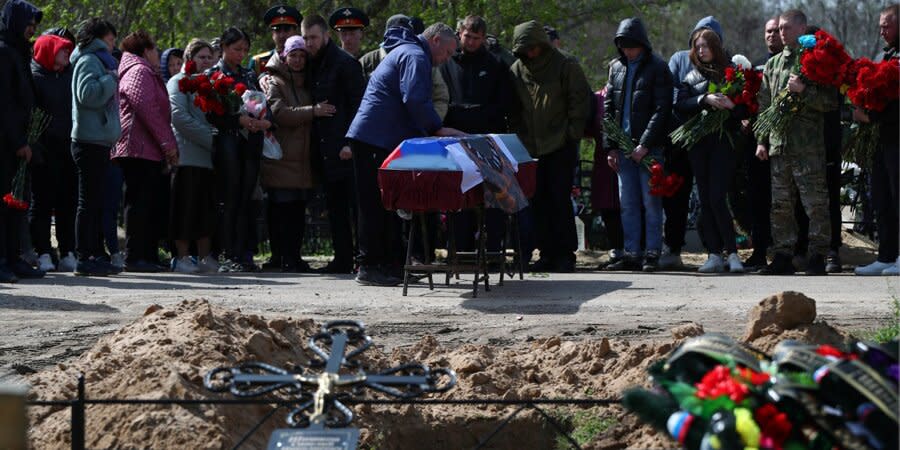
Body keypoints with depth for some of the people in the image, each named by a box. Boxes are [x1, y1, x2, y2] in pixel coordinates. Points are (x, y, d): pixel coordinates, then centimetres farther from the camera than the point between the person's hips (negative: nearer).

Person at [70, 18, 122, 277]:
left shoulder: (97, 60, 22)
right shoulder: (89, 61, -9)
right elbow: (88, 94, -24)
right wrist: (110, 79, -14)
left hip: (98, 141, 10)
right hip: (91, 141, -10)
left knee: (95, 202, 12)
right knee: (89, 202, -9)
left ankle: (94, 255, 16)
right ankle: (85, 258, -9)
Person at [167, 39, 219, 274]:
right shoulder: (179, 82, 0)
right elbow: (179, 117, -12)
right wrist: (211, 139, -15)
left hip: (210, 157, 7)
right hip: (188, 155, -7)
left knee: (208, 208, 6)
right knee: (187, 206, -7)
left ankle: (205, 256, 9)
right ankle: (182, 256, -4)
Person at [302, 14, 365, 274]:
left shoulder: (345, 64, -6)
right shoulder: (312, 67, 16)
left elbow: (358, 104, -10)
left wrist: (350, 142, -16)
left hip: (345, 148, -8)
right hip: (325, 150, 8)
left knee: (356, 204, -8)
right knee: (335, 206, 8)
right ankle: (342, 259, 11)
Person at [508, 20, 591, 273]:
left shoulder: (565, 65, -4)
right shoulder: (516, 70, 9)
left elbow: (580, 100, -3)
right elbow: (513, 110, 17)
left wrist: (572, 134, -8)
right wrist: (518, 136, 7)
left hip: (560, 146, -5)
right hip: (531, 147, 5)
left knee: (560, 199, -7)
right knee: (539, 201, 5)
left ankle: (566, 254, -2)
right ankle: (547, 254, 11)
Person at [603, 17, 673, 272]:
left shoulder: (657, 68, -4)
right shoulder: (616, 68, 14)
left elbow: (661, 110, -10)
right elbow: (608, 108, 15)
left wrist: (645, 145, -16)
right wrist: (610, 146, 7)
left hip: (649, 147, -5)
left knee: (651, 201, -3)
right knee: (627, 203, 5)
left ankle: (652, 253, 1)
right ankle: (631, 254, 8)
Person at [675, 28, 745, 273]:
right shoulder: (691, 78, 15)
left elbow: (747, 110, 3)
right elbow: (680, 105, -1)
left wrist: (731, 106, -17)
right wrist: (705, 100, -15)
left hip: (723, 141, -4)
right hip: (698, 142, 4)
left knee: (717, 198, -14)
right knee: (705, 200, 2)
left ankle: (732, 253, -9)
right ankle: (714, 255, 4)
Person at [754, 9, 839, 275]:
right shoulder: (773, 64, 17)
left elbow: (831, 101, -5)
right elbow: (764, 105, 20)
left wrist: (804, 91, -18)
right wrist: (761, 140, 13)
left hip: (809, 146, -6)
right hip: (779, 144, 6)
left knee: (815, 204, -5)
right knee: (780, 205, 7)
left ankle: (818, 257, -1)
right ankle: (783, 256, 13)